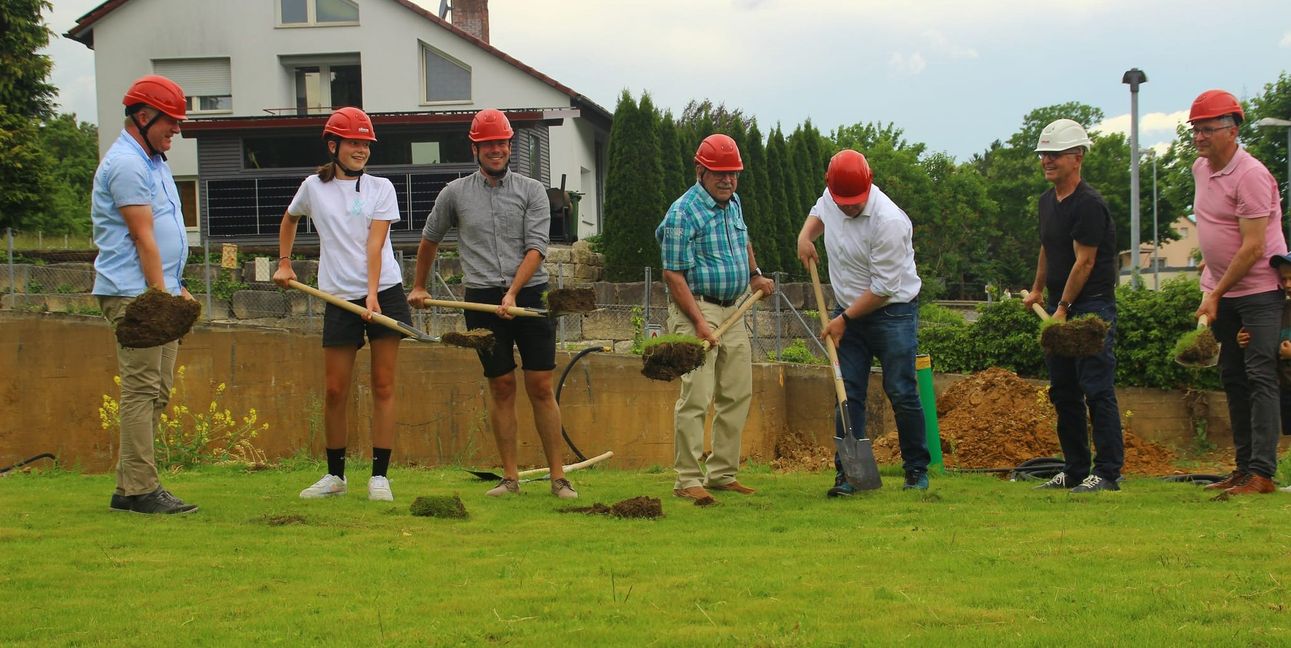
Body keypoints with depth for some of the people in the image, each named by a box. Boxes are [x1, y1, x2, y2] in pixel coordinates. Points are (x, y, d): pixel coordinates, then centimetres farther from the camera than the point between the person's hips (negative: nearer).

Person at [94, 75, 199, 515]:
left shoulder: (153, 163, 20)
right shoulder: (126, 165, -12)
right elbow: (143, 237, -17)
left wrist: (177, 289, 18)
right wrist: (160, 294, -19)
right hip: (134, 295, -10)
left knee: (157, 391, 9)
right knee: (142, 389, -11)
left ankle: (129, 488, 11)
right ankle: (141, 489, -11)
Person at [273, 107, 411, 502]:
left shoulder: (381, 188, 4)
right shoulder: (314, 187, 8)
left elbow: (375, 243, -8)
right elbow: (289, 219, 29)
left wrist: (372, 293, -19)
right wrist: (284, 263, 21)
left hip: (384, 292, -1)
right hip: (339, 298, 1)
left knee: (383, 385, -2)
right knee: (335, 390, 1)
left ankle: (379, 475, 0)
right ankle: (335, 475, 14)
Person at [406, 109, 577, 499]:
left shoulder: (531, 191, 5)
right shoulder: (455, 193, 10)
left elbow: (536, 248, -4)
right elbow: (429, 240, 25)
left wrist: (513, 293, -15)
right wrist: (419, 287, 30)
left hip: (530, 295, -1)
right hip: (483, 299, 1)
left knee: (541, 387, -3)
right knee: (501, 386, 3)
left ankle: (558, 477, -1)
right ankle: (510, 477, 8)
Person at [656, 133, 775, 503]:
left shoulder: (733, 203, 12)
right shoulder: (683, 213, -14)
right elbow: (674, 274, -17)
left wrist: (754, 275, 18)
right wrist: (699, 321, -23)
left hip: (732, 310, 9)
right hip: (696, 309, -9)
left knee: (737, 394, 10)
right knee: (697, 396, -13)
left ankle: (723, 474, 17)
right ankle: (688, 480, -11)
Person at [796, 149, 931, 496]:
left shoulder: (888, 220, -25)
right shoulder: (831, 197, -3)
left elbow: (883, 288, -21)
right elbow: (819, 211, 25)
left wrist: (844, 319, -14)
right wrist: (806, 235, 4)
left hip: (892, 311, -6)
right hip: (848, 311, 6)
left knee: (901, 393, -4)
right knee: (848, 394, 1)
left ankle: (917, 470, 10)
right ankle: (846, 472, 2)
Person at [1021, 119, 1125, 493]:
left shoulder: (1089, 204, -15)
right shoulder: (1047, 201, 13)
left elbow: (1084, 262, -17)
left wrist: (1064, 307, -16)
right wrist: (1037, 289, 28)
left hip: (1092, 306, -9)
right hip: (1059, 307, 9)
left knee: (1096, 389, -10)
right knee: (1063, 392, 11)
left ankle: (1107, 472, -7)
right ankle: (1075, 470, 19)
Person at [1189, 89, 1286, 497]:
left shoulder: (1250, 175, -19)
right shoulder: (1200, 169, 9)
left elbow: (1253, 248, -21)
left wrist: (1216, 295, -19)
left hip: (1259, 291, -9)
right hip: (1222, 292, 9)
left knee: (1260, 378, -12)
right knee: (1232, 379, 10)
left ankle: (1263, 472, -16)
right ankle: (1244, 467, 16)